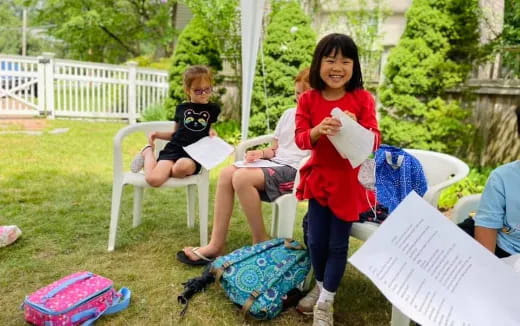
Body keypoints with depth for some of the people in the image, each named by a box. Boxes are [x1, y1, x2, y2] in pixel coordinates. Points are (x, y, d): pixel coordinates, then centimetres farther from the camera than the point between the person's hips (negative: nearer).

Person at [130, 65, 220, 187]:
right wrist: (157, 134, 9)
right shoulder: (181, 108, 16)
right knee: (153, 180, -26)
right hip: (173, 149, 2)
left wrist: (212, 132, -1)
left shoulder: (213, 109, 10)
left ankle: (166, 170, -6)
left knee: (182, 166, -42)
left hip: (194, 154, -2)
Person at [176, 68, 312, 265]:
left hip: (294, 170, -8)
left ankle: (261, 243, -12)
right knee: (227, 173, -15)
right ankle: (216, 245, -14)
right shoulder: (288, 114, 18)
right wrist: (261, 153, 1)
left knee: (242, 177, -29)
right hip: (275, 164, 8)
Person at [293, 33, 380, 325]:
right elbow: (300, 139, -7)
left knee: (338, 244, 4)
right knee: (316, 240, 10)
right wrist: (317, 131, -29)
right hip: (319, 177, 2)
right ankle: (320, 287, 36)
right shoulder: (308, 99, -4)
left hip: (349, 180, -2)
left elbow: (374, 140, -9)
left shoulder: (362, 99, -8)